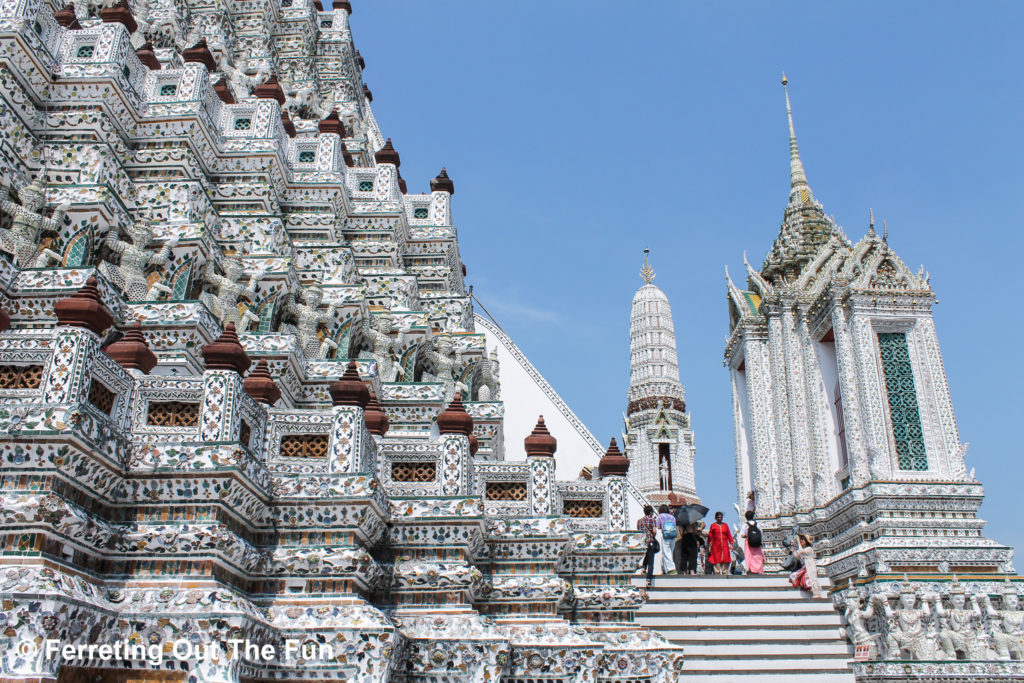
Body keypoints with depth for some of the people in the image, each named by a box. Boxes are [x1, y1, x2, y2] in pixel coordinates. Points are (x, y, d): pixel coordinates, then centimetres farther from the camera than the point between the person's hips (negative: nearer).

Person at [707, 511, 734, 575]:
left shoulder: (725, 525, 11)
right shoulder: (713, 525, 5)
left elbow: (729, 535, 11)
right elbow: (710, 536, 3)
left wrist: (731, 543, 2)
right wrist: (709, 546, -3)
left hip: (725, 546, 2)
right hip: (716, 546, -2)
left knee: (725, 561, -3)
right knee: (717, 560, -5)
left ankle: (725, 574, 1)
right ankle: (717, 573, 0)